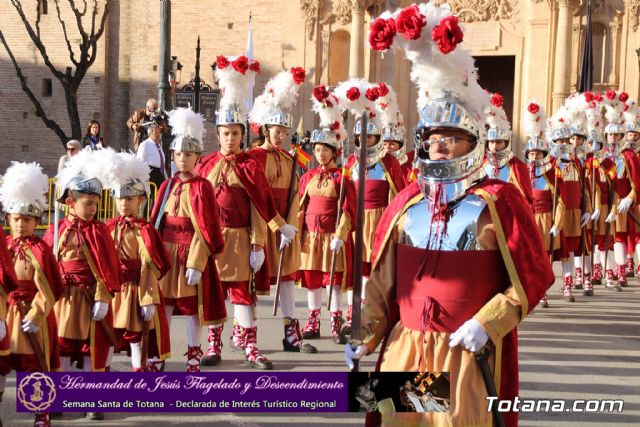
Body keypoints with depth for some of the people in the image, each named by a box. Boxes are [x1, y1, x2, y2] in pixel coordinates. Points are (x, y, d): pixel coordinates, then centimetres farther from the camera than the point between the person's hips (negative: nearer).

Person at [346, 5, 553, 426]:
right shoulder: (407, 202, 7)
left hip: (468, 355, -4)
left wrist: (487, 323, -13)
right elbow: (383, 278, 12)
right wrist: (367, 335, 2)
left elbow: (534, 276, -5)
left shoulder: (499, 200, -5)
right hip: (404, 349, 4)